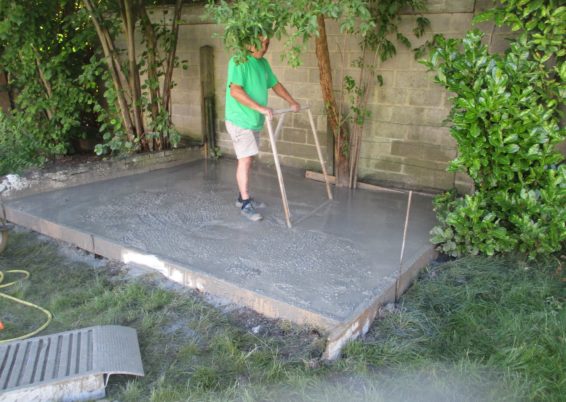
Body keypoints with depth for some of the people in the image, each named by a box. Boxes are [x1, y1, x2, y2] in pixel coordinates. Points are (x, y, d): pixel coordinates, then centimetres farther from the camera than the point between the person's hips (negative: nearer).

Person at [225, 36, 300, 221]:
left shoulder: (263, 63, 10)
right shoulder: (238, 62, -15)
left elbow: (275, 84, 23)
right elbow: (235, 91, -26)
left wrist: (291, 102, 17)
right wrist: (260, 107, -33)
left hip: (254, 120, 8)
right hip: (239, 120, -8)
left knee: (248, 159, 13)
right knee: (245, 159, -9)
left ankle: (243, 197, 25)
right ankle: (245, 205, -3)